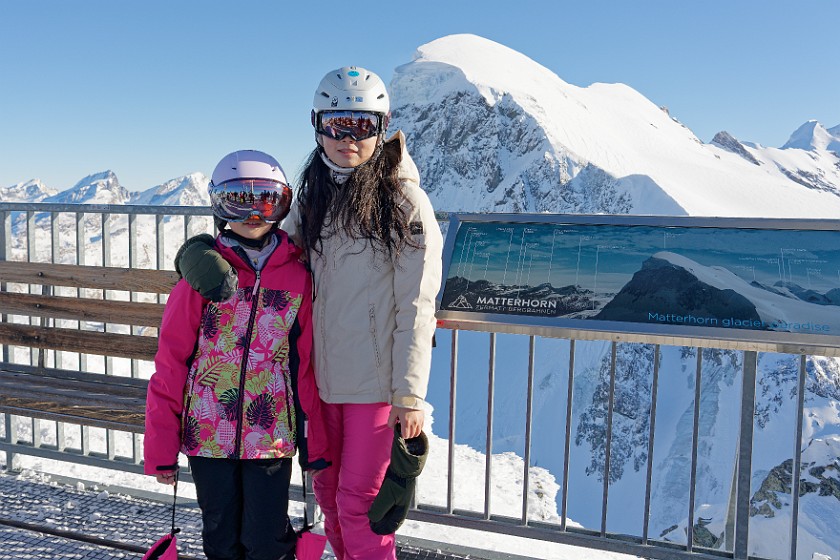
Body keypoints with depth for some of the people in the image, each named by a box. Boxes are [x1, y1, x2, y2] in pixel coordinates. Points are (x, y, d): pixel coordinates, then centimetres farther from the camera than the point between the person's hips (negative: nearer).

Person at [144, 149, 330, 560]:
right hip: (208, 434, 1)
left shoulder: (298, 277, -2)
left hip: (273, 437, 0)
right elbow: (170, 364, -3)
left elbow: (307, 368, 2)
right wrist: (161, 448, -3)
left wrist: (315, 442, 4)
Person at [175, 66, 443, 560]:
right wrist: (213, 258, -8)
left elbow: (416, 307, -11)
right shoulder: (312, 199, 7)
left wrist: (411, 394, -13)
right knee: (328, 491, 17)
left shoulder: (405, 200, -10)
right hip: (323, 375, 6)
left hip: (377, 379, -5)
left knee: (357, 503, 1)